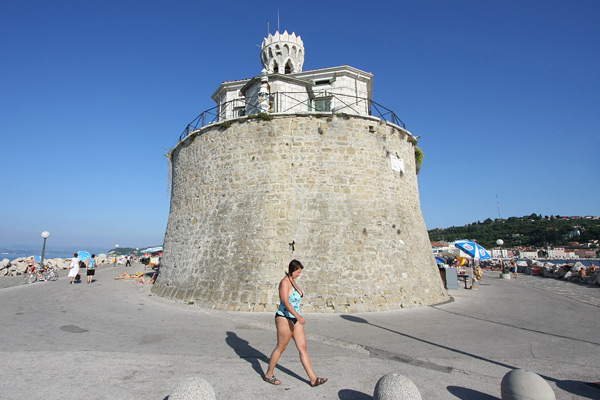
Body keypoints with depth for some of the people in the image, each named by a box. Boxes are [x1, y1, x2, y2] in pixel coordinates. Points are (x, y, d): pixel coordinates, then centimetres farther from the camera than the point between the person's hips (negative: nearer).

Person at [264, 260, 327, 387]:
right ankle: (269, 375, 25)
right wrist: (298, 315, -34)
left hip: (295, 319, 8)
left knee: (303, 348, 7)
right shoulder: (284, 282, -15)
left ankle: (313, 379, 11)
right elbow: (285, 301, -25)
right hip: (284, 319, -8)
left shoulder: (293, 281, 12)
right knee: (281, 347, 5)